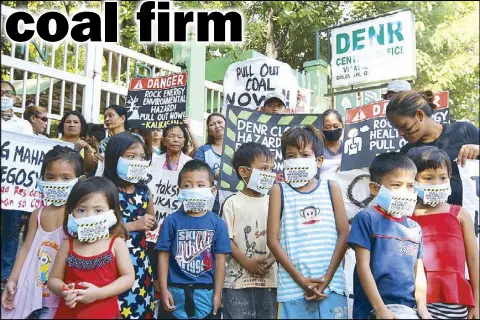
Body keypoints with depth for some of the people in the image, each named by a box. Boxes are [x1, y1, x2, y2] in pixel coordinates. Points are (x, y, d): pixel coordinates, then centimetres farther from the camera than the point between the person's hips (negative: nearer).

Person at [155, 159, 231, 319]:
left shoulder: (217, 223, -3)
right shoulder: (172, 221, -4)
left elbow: (220, 260, -1)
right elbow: (164, 255, -2)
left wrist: (217, 293, -1)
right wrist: (164, 290, -4)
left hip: (206, 292, 1)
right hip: (177, 291, 0)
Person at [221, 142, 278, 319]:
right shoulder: (232, 203, -3)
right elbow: (227, 239, -6)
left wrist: (271, 260, -10)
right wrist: (247, 262, -15)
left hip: (268, 278, 4)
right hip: (237, 279, -3)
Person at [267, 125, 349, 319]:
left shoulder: (331, 188, 6)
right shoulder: (279, 191, 3)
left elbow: (343, 234, 2)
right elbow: (272, 239, -2)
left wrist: (327, 278, -5)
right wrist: (300, 279, -7)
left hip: (331, 284, 1)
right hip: (293, 286, -1)